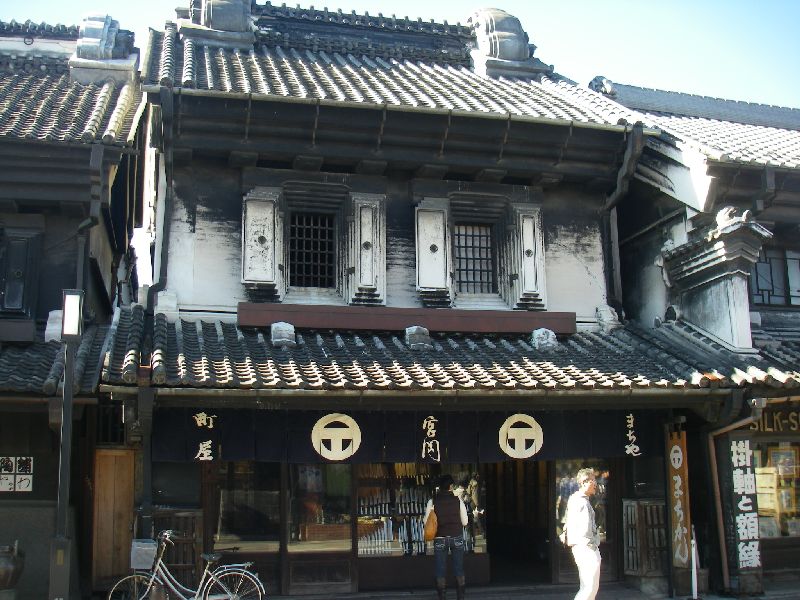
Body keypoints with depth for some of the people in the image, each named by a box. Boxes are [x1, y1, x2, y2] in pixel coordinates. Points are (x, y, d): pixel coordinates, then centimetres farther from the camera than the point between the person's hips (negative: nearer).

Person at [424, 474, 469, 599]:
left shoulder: (432, 501, -6)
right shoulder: (458, 500, -4)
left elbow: (426, 521, -3)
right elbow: (464, 522, 0)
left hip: (440, 538, -1)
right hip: (457, 537, 1)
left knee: (441, 570, 8)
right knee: (459, 568, 10)